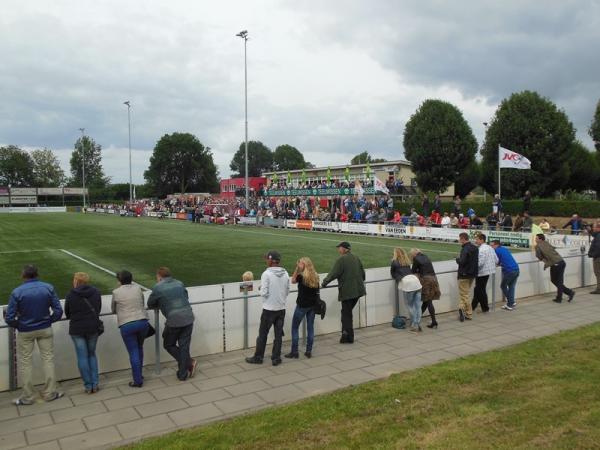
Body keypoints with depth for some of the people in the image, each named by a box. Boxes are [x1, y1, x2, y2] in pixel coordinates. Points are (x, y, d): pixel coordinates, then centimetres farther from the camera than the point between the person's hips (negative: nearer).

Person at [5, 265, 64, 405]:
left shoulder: (17, 292, -15)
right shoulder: (48, 288, -9)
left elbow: (9, 318, -15)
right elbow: (58, 311, -10)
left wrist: (18, 325, 5)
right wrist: (49, 321, 7)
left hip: (25, 332, -2)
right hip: (45, 330, 2)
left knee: (25, 362, 12)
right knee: (48, 359, 12)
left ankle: (28, 396, 20)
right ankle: (50, 393, 19)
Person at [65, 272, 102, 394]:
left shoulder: (71, 294, -8)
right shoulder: (96, 292, 0)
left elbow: (67, 313, 2)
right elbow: (99, 310, 6)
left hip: (77, 329, -3)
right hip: (93, 328, 3)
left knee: (82, 357, 6)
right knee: (92, 354, 16)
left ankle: (88, 386, 8)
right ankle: (95, 384, 13)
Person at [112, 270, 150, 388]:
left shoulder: (116, 292, 0)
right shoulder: (138, 288, 6)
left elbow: (113, 310, 14)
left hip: (126, 325, -3)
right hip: (143, 322, 3)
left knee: (133, 353, 3)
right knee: (139, 348, 20)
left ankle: (138, 381, 8)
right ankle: (139, 375, 30)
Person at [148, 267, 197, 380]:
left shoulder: (158, 287, 0)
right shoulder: (179, 284, 13)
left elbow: (150, 305, 11)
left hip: (174, 320, -4)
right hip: (188, 318, 5)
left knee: (169, 345, 17)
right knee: (184, 346, 12)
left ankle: (189, 363, 7)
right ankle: (183, 374, 15)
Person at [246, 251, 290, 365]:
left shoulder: (266, 274, -16)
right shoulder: (285, 273, 0)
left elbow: (264, 293, -16)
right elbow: (287, 291, 5)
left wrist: (261, 289, 4)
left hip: (269, 309, -4)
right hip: (281, 308, 4)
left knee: (263, 334, 9)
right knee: (278, 334, 11)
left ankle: (258, 357, 20)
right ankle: (276, 358, 17)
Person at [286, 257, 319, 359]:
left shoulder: (301, 276, -17)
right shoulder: (316, 276, 1)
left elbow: (293, 280, 0)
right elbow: (317, 291, 9)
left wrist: (297, 269, -6)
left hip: (302, 305, -6)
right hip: (312, 304, 6)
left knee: (295, 327, 6)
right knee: (310, 327, 12)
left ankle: (294, 352, 7)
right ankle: (309, 351, 15)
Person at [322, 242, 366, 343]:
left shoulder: (342, 259, -13)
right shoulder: (355, 258, 10)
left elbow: (333, 273, -15)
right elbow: (362, 273, 19)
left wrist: (324, 282, -3)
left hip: (347, 291, -7)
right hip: (358, 290, 7)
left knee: (346, 313, 1)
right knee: (348, 312, 16)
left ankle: (348, 336, 2)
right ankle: (346, 333, 17)